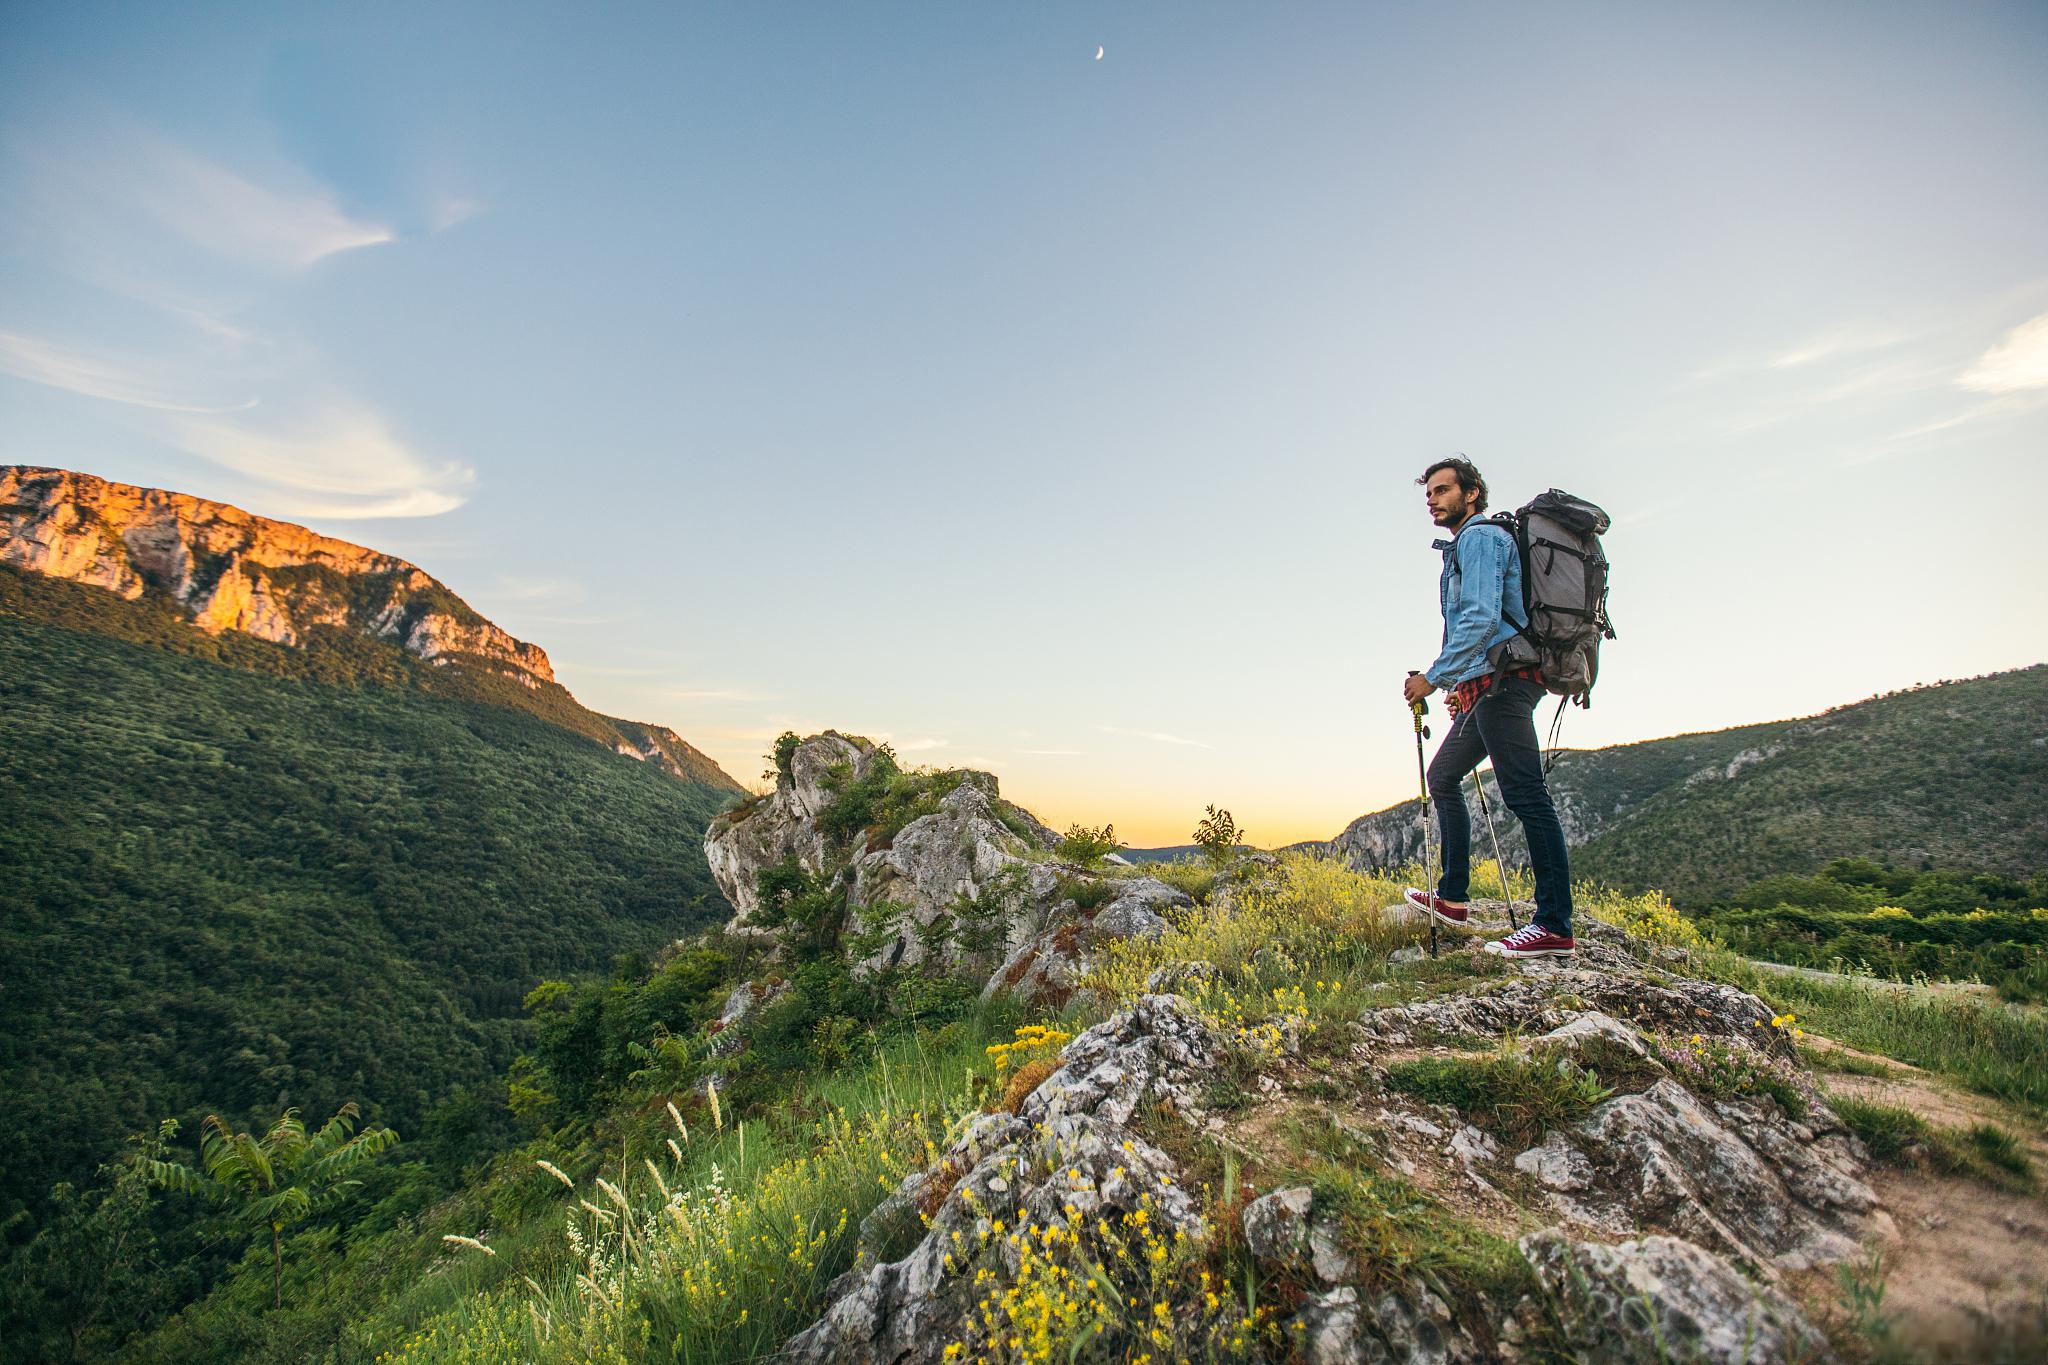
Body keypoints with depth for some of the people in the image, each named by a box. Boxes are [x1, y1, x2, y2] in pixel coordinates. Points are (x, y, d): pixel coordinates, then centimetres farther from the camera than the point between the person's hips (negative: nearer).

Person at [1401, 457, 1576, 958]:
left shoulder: (1480, 536, -5)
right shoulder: (1466, 545, 26)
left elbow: (1482, 619, -19)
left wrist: (1434, 676, -18)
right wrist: (1466, 687, 25)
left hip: (1503, 681, -11)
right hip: (1488, 686, 11)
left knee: (1525, 795, -13)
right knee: (1443, 776, 15)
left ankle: (1555, 926, -12)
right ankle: (1452, 897, 21)